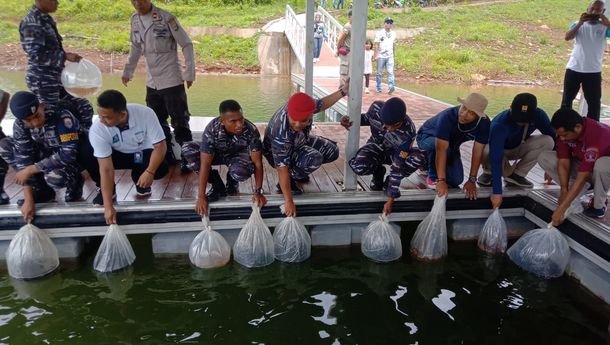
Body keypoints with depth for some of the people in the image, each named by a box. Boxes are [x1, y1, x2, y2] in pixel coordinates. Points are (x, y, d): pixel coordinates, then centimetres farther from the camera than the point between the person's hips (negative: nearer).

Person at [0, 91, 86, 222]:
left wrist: (30, 169, -28)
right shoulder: (19, 125, -16)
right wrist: (29, 199, -22)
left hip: (73, 157, -6)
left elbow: (67, 154, -34)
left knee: (54, 176, -37)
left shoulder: (62, 117, -32)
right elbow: (24, 157, -18)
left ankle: (75, 182, 0)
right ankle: (43, 191, -2)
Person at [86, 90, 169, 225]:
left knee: (161, 169, -31)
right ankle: (105, 189, 2)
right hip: (116, 155, 0)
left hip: (143, 154, 0)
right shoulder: (97, 129, -31)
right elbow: (106, 168, -31)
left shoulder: (145, 114, -32)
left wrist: (149, 172, -40)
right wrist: (108, 206, -35)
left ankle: (139, 180, 5)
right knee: (91, 160, -30)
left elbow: (160, 145, -24)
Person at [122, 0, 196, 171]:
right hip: (152, 82, 6)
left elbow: (187, 45, -9)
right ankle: (167, 155, 25)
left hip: (171, 80, -6)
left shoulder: (166, 18, -13)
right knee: (157, 122, 12)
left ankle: (188, 158, 9)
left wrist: (189, 73, -11)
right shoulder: (135, 19, 5)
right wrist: (127, 71, 19)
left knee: (179, 122, -1)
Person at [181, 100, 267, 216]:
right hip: (217, 153, 2)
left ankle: (232, 183, 3)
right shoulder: (211, 129, -32)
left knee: (241, 171, -38)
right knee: (187, 149, -24)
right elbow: (205, 164, -31)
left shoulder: (251, 130, -32)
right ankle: (218, 187, -8)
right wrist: (201, 197, -33)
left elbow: (258, 163, -26)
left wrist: (258, 192, -33)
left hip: (239, 154, -2)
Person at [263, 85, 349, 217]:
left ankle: (297, 171, 17)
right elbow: (282, 168, -40)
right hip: (279, 153, -7)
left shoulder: (303, 105, -29)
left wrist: (343, 91, -9)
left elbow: (321, 104, -3)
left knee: (332, 151, 4)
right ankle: (291, 180, -6)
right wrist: (288, 201, -40)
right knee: (314, 159, -32)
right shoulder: (281, 133, -44)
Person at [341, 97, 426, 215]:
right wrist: (350, 119, -22)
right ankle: (378, 171, 6)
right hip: (376, 146, 2)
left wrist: (391, 199, -32)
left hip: (395, 152, -1)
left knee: (419, 158, -35)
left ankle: (390, 182, -6)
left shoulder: (408, 132, -35)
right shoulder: (376, 107, -27)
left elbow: (397, 165, -33)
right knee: (358, 167, -32)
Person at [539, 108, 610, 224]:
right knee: (544, 158, -12)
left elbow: (582, 178, -39)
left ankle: (599, 205, -14)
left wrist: (561, 208, -38)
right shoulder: (565, 131, -19)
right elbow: (563, 163, -17)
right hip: (582, 163, 6)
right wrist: (564, 190, -30)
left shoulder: (596, 135, -38)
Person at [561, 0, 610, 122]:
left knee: (594, 102, 3)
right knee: (567, 99, 8)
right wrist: (580, 23, -22)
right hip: (573, 69, 0)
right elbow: (567, 37, -13)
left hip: (593, 71, 0)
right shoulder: (578, 25, 4)